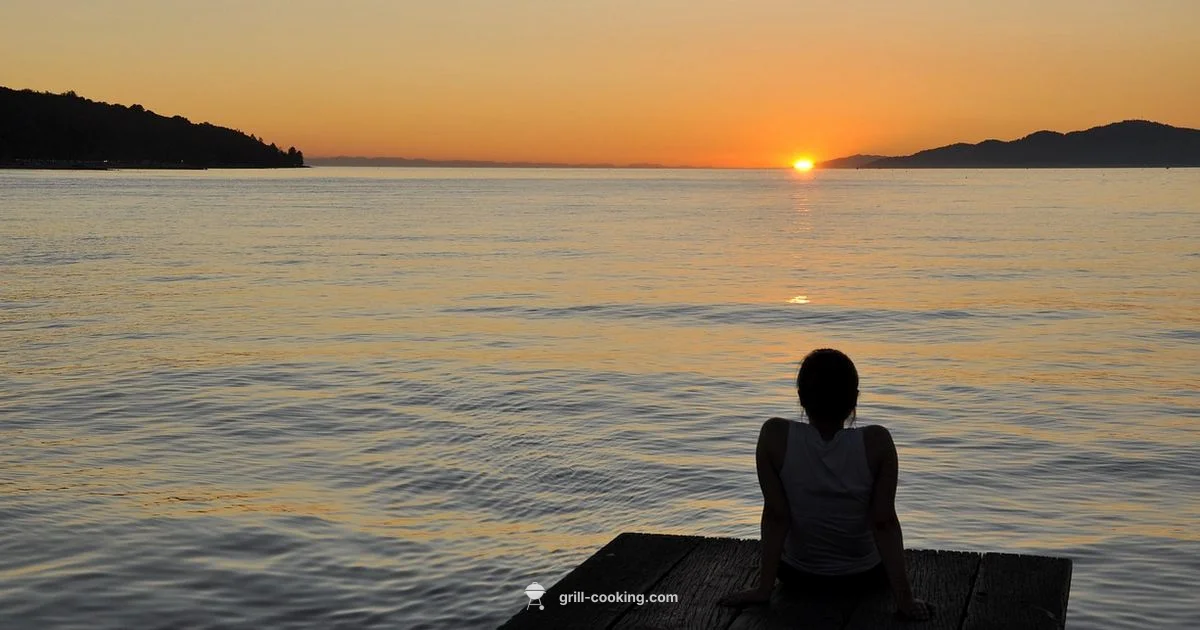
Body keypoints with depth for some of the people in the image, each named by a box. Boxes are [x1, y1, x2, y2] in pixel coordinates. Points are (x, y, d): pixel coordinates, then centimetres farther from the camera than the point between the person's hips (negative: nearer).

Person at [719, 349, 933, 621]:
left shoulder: (775, 436, -23)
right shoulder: (876, 443, -23)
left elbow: (775, 516, -20)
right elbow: (884, 523, -22)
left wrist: (764, 589, -13)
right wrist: (904, 598, -17)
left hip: (797, 575, 0)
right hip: (865, 577, 0)